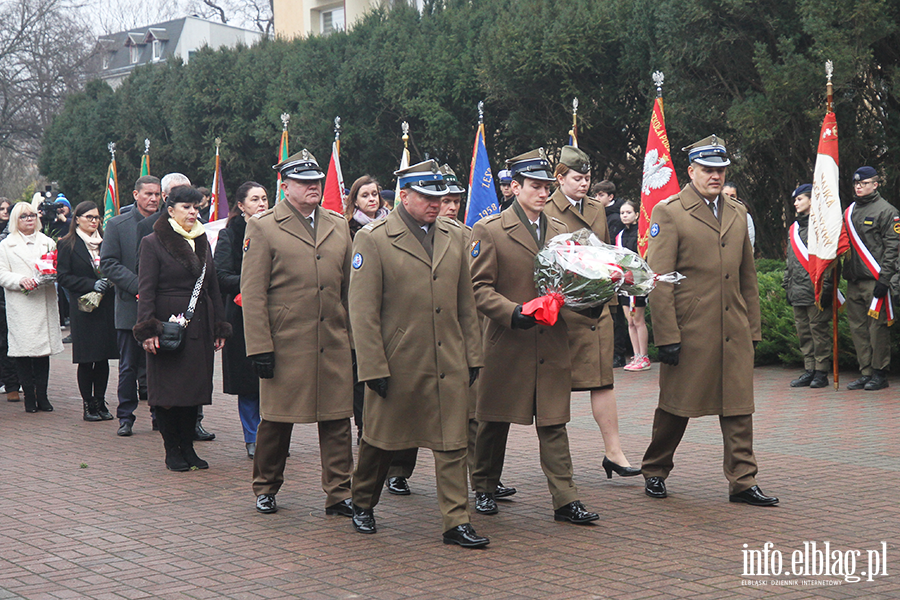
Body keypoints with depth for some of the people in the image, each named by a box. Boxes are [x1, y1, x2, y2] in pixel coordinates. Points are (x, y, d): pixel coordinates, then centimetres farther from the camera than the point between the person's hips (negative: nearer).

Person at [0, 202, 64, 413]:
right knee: (23, 349, -4)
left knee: (44, 349, 1)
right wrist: (21, 280, -16)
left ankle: (42, 395, 6)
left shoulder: (48, 243, 17)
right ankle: (29, 397, 3)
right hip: (20, 306, -2)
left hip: (45, 304, 2)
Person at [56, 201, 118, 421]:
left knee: (103, 357, 5)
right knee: (86, 359, -2)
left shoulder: (105, 242, 13)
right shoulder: (67, 245, 1)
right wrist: (91, 284, -15)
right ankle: (88, 405, 6)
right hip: (83, 308, -4)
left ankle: (100, 402, 13)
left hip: (106, 307, 4)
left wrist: (109, 281, -2)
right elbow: (63, 277, -5)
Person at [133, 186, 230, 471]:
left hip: (199, 328, 5)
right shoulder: (153, 243, -4)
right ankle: (172, 450, 10)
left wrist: (219, 327, 13)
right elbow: (146, 290, -8)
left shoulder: (202, 241, 13)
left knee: (195, 388, 7)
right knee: (168, 389, -1)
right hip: (168, 325, -5)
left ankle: (188, 447, 17)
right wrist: (148, 329, -15)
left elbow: (213, 287, 17)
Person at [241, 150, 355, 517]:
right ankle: (266, 488, 25)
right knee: (276, 420, 7)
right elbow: (252, 293, -5)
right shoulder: (263, 228, -1)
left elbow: (349, 287, 16)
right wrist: (259, 346, -11)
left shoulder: (338, 226, 13)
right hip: (285, 345, -4)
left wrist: (355, 337, 11)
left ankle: (339, 494, 11)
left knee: (337, 421, 3)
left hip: (334, 345, 4)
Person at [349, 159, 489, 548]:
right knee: (381, 441, 12)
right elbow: (363, 312, -9)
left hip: (450, 364, 3)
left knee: (453, 444, 0)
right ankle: (363, 504, 34)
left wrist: (472, 355, 10)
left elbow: (466, 304, 14)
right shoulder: (373, 239, -6)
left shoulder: (455, 236, 9)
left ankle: (457, 522, 4)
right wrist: (374, 368, -12)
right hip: (397, 364, -3)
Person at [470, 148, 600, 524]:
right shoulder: (489, 230, -3)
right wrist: (513, 312, -22)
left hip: (552, 344, 3)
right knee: (494, 422, 10)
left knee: (554, 423, 1)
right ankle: (484, 489, 27)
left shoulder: (559, 230, 14)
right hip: (507, 344, -3)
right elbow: (479, 288, -7)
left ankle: (565, 500, 2)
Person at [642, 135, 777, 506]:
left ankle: (742, 482, 8)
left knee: (739, 406, 2)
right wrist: (667, 336, -14)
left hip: (735, 332, 5)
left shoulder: (738, 213, 15)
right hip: (689, 329, -5)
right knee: (676, 406, 6)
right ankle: (655, 472, 24)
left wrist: (753, 329, 13)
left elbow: (748, 276, 19)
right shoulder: (668, 212, -4)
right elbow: (658, 280, -9)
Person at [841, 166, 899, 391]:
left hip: (875, 280, -7)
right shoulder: (849, 212, 18)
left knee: (877, 327, -4)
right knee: (858, 328, 6)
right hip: (853, 281, 7)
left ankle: (880, 374, 3)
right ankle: (865, 373, 12)